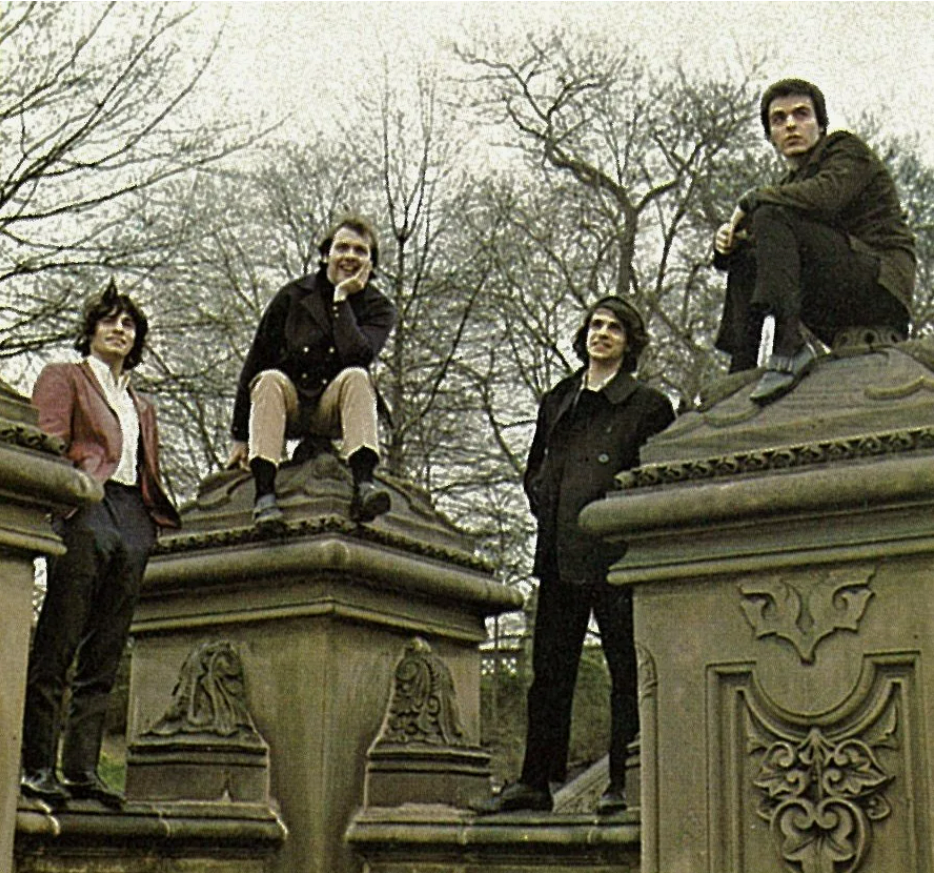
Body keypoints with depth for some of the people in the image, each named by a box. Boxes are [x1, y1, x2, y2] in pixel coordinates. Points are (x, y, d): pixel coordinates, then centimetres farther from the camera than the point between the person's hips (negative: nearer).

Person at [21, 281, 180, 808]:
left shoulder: (142, 407, 30)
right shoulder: (64, 378, 14)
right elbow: (47, 442, 0)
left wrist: (162, 511, 8)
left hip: (134, 522, 6)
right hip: (85, 513, -5)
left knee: (105, 656, 1)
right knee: (57, 647, -9)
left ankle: (83, 768, 0)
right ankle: (37, 766, -9)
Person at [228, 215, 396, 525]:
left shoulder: (378, 309, 1)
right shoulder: (293, 296, 0)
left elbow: (357, 355, -21)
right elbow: (255, 364, 1)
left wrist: (341, 299, -15)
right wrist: (240, 436, -2)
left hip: (333, 410, 0)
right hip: (287, 408, 0)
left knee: (357, 377, -27)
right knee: (271, 380, -29)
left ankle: (363, 484, -46)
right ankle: (264, 493, -43)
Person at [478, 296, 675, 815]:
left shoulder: (648, 404, 4)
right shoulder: (557, 401, 20)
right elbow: (534, 468, 27)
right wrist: (543, 505, 11)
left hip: (617, 556, -5)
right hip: (561, 557, 5)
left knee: (626, 670, -2)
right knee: (549, 670, 6)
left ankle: (623, 782, 3)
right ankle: (535, 781, 11)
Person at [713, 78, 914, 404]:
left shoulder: (847, 149, 2)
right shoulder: (792, 182, 23)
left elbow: (825, 197, -20)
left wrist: (752, 200, -9)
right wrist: (728, 241, -3)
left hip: (880, 286, -8)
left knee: (772, 215, -19)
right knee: (744, 257, 9)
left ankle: (790, 348, -30)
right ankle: (741, 371, -4)